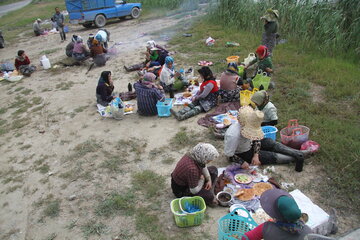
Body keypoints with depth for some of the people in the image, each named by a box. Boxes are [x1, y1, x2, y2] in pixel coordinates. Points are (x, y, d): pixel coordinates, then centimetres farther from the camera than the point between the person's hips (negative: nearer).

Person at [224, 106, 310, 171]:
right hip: (241, 154, -7)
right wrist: (242, 162, -29)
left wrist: (256, 155, -17)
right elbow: (228, 154, -28)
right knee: (271, 156, -12)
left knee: (270, 142, -4)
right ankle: (296, 159, -1)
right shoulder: (234, 136, -39)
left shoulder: (248, 125, -18)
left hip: (249, 145, 7)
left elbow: (256, 139, -5)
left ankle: (299, 154, -2)